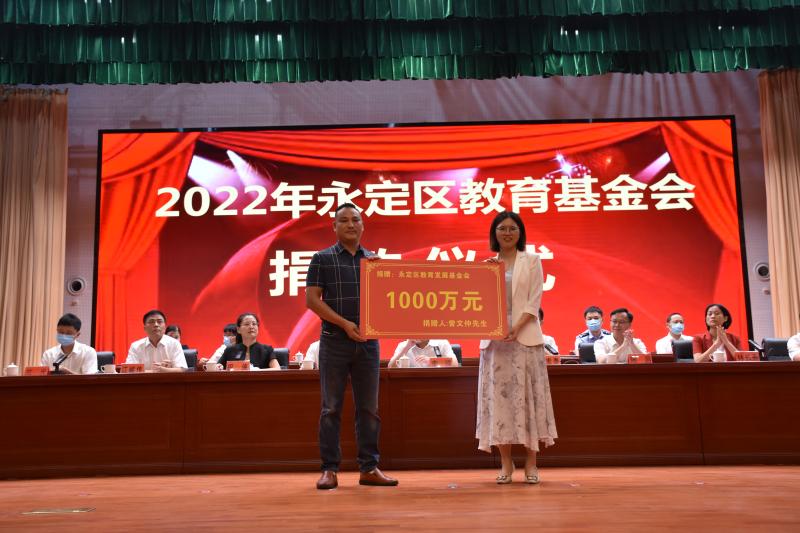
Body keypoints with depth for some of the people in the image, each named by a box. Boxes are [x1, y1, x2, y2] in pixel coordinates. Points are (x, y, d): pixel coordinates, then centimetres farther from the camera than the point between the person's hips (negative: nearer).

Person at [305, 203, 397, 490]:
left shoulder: (374, 260, 13)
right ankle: (329, 469, 8)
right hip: (334, 341, -3)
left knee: (369, 407, 6)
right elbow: (312, 299, -4)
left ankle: (369, 468, 14)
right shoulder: (322, 259, 3)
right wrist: (345, 324, -12)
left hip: (368, 341, 3)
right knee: (331, 408, 0)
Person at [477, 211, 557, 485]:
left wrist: (516, 328, -15)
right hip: (494, 338, 2)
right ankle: (506, 463, 7)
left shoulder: (531, 261, 7)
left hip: (524, 337, -2)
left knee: (526, 395, -2)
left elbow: (534, 301, -2)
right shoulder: (487, 264, 13)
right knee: (498, 396, 0)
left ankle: (531, 463, 5)